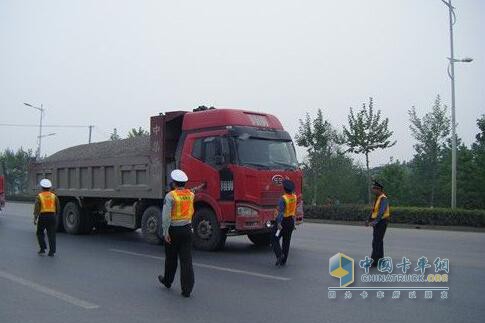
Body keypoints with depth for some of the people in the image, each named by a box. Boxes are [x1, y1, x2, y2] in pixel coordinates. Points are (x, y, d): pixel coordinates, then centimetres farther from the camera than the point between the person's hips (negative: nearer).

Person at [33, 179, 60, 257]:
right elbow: (58, 208, 6)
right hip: (52, 216, 2)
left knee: (40, 233, 18)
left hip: (42, 217, -2)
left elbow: (36, 208, -9)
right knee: (51, 235, 3)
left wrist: (35, 219, -7)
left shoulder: (39, 196, -2)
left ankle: (43, 249, 11)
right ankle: (52, 252, -3)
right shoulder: (54, 196, 6)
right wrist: (55, 215, 22)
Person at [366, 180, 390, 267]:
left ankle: (374, 262, -9)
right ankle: (380, 259, 22)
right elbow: (374, 210, 14)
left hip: (381, 222, -10)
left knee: (376, 242, -10)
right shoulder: (377, 198, 13)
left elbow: (381, 211, -26)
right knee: (379, 241, 14)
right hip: (377, 222, 10)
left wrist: (375, 221, -32)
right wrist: (369, 220, 4)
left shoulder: (383, 199, -17)